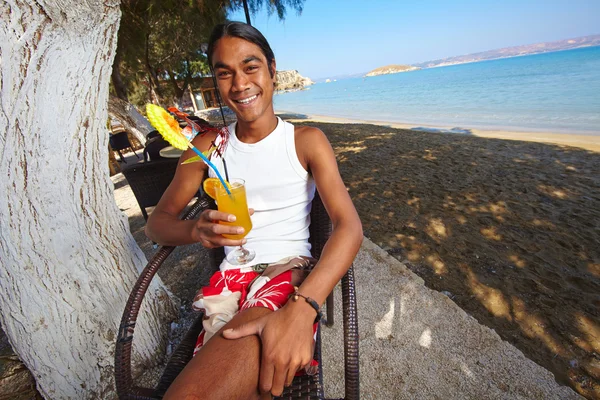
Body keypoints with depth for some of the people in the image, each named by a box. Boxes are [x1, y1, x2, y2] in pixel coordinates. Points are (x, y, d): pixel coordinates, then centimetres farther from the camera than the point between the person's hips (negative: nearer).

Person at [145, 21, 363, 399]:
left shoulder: (307, 140, -3)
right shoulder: (207, 145, 6)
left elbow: (349, 226, -15)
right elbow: (157, 222, 7)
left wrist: (301, 309, -30)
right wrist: (196, 230, -18)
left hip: (291, 269, -2)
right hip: (233, 272, 3)